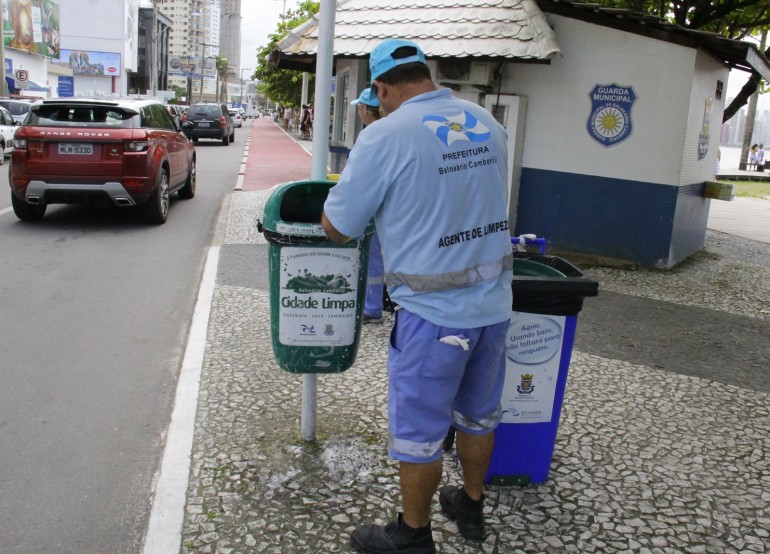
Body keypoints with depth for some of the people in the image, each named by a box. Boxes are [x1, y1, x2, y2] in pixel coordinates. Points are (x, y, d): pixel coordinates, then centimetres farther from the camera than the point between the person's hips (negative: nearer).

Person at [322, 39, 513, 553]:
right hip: (494, 300, 7)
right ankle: (471, 505, 43)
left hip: (435, 312, -6)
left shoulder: (385, 136, -16)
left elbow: (336, 227, -9)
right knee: (480, 413, 22)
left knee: (419, 430, 11)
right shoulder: (488, 122, 3)